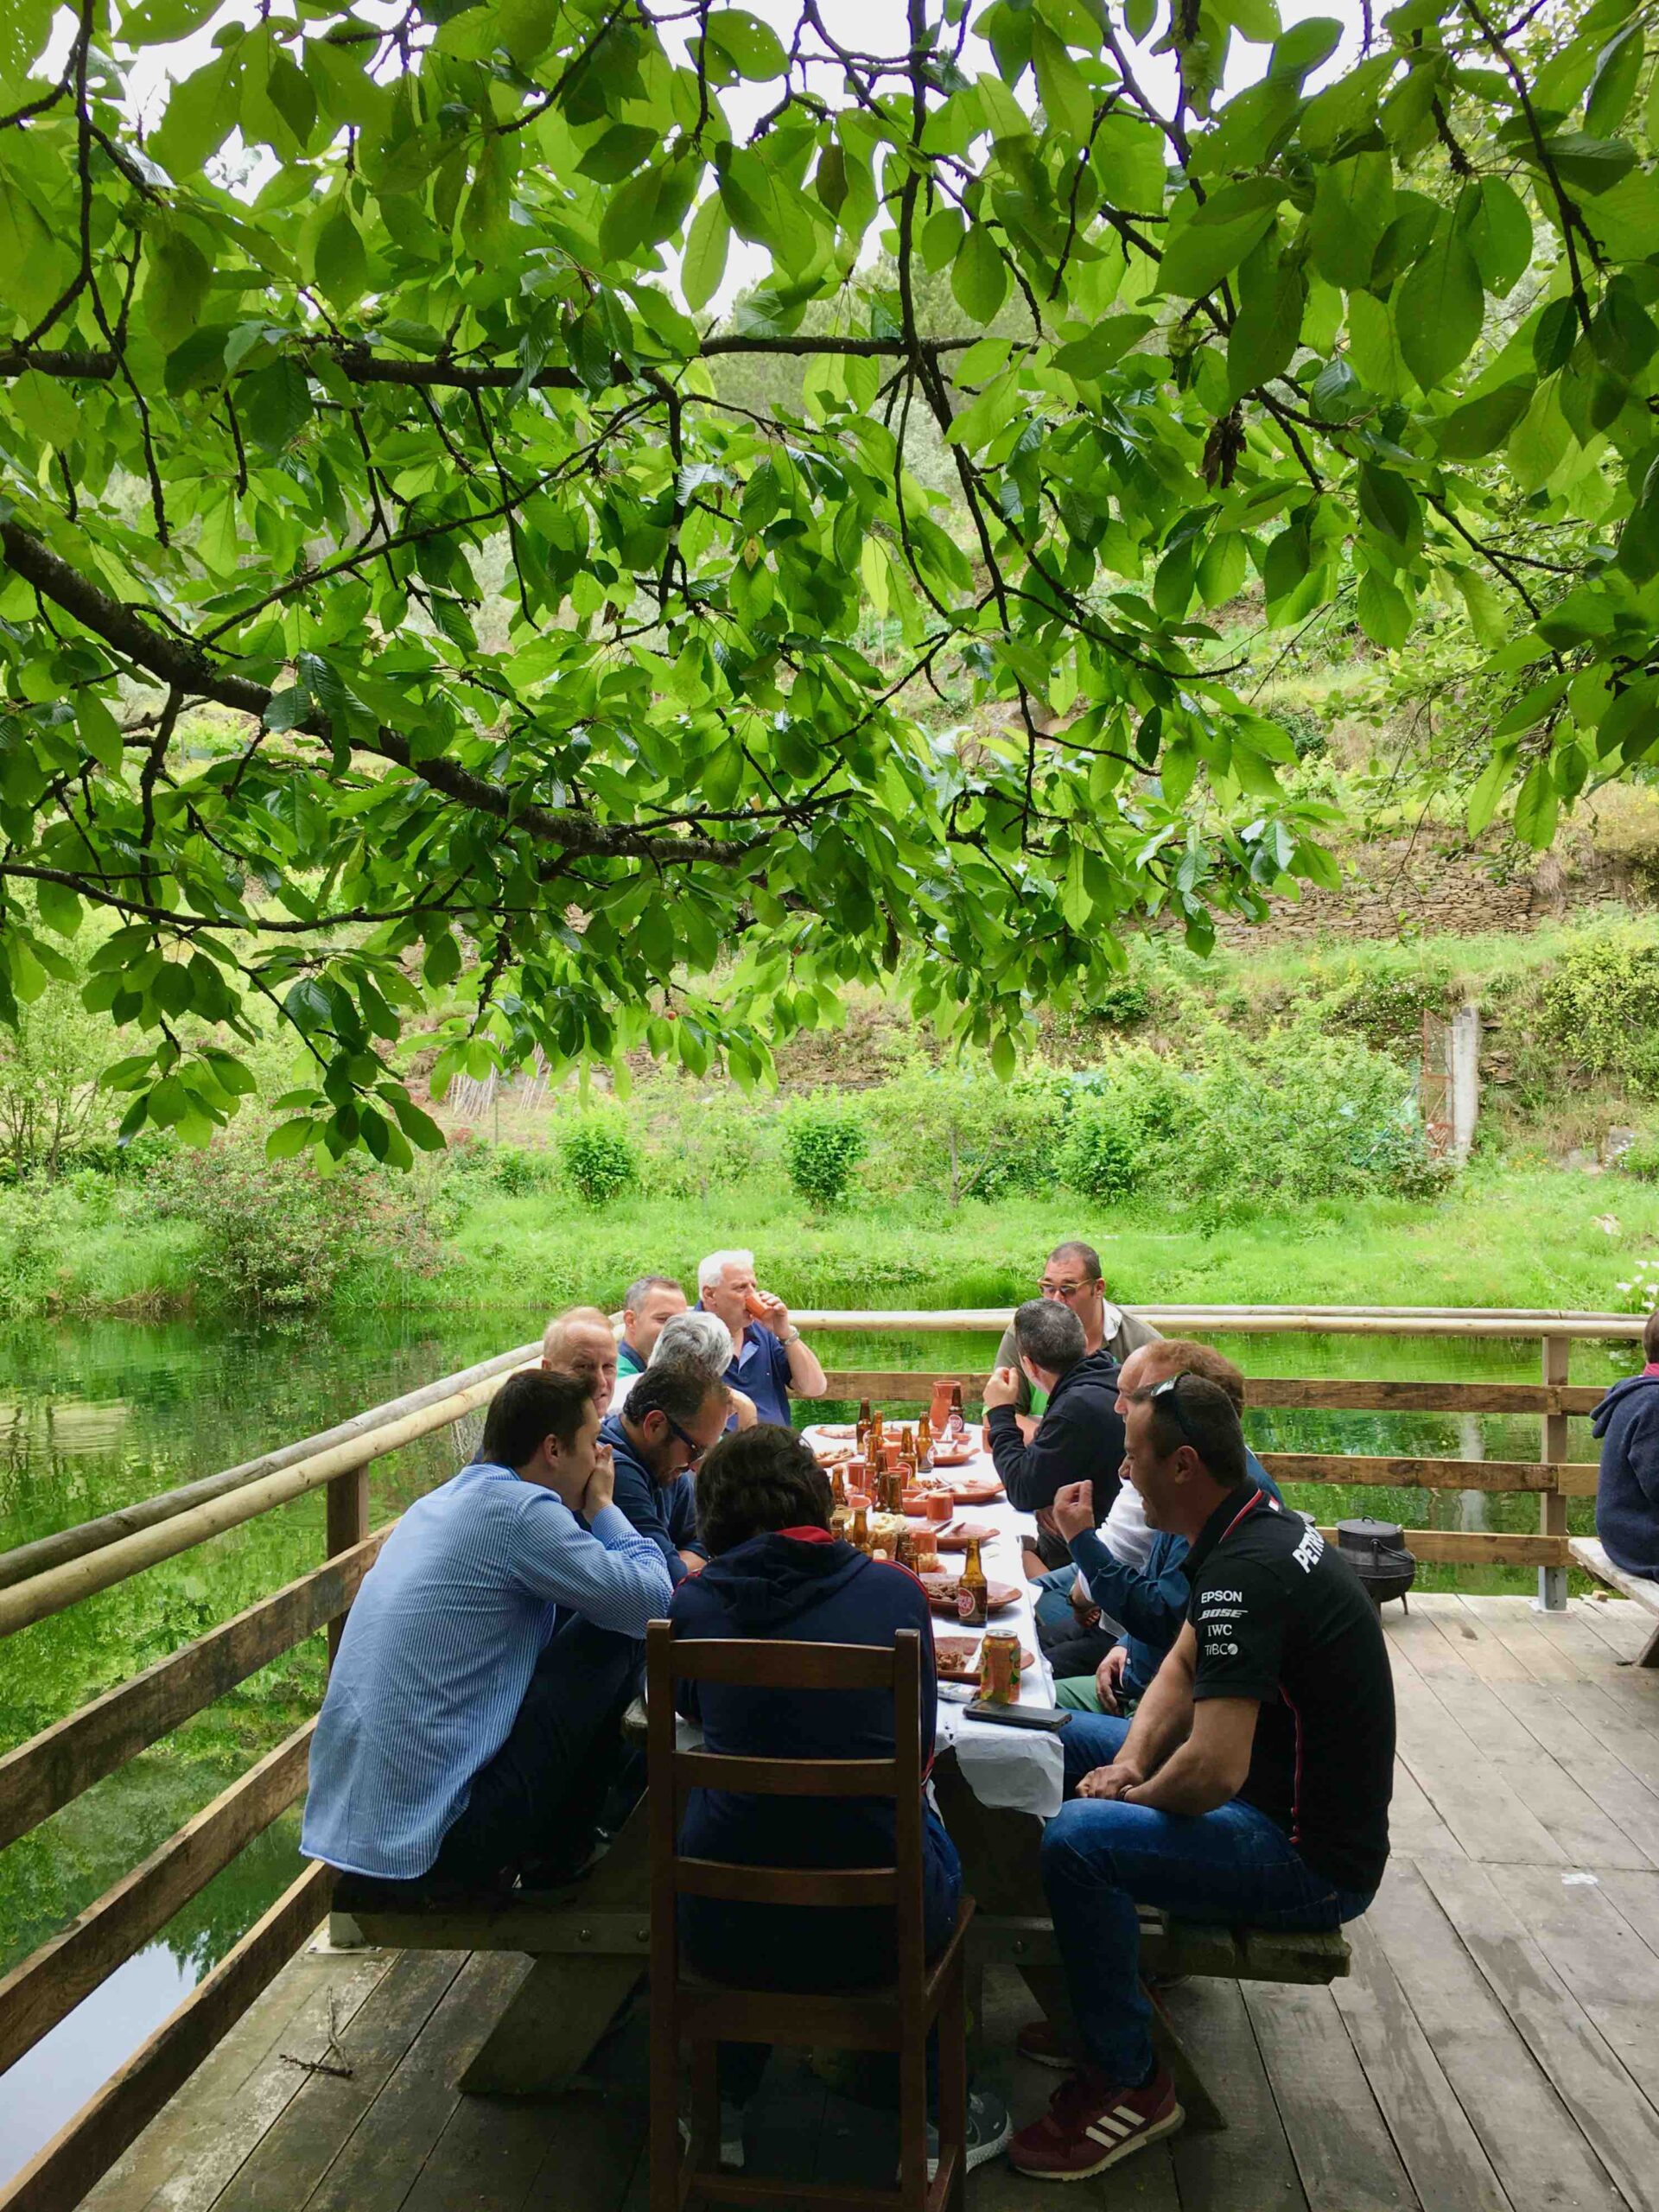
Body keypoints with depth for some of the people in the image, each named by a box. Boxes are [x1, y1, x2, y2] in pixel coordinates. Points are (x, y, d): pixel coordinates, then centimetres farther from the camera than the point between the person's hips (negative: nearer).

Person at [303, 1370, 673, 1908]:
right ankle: (556, 1854, 12)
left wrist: (586, 1509, 16)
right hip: (436, 1846, -9)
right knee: (611, 1637, -2)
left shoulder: (441, 1501, 13)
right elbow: (652, 1601, -12)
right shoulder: (519, 1509, -16)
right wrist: (601, 1505, 2)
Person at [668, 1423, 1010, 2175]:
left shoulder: (694, 1604, -4)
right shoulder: (895, 1590, -4)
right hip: (876, 1930, 0)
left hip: (724, 1935, 1)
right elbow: (919, 1751, 9)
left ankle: (728, 2109, 40)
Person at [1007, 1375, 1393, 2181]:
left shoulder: (1246, 1572, -29)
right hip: (1287, 1801, 10)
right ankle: (1102, 2006, 24)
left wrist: (1134, 1795, -12)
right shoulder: (1259, 1526, 3)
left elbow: (1214, 1772, -33)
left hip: (1316, 1861, -10)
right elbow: (1183, 1668, 13)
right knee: (1068, 1741, 14)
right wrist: (1131, 1764, -3)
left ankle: (1127, 2083, -3)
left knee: (1075, 1841, -26)